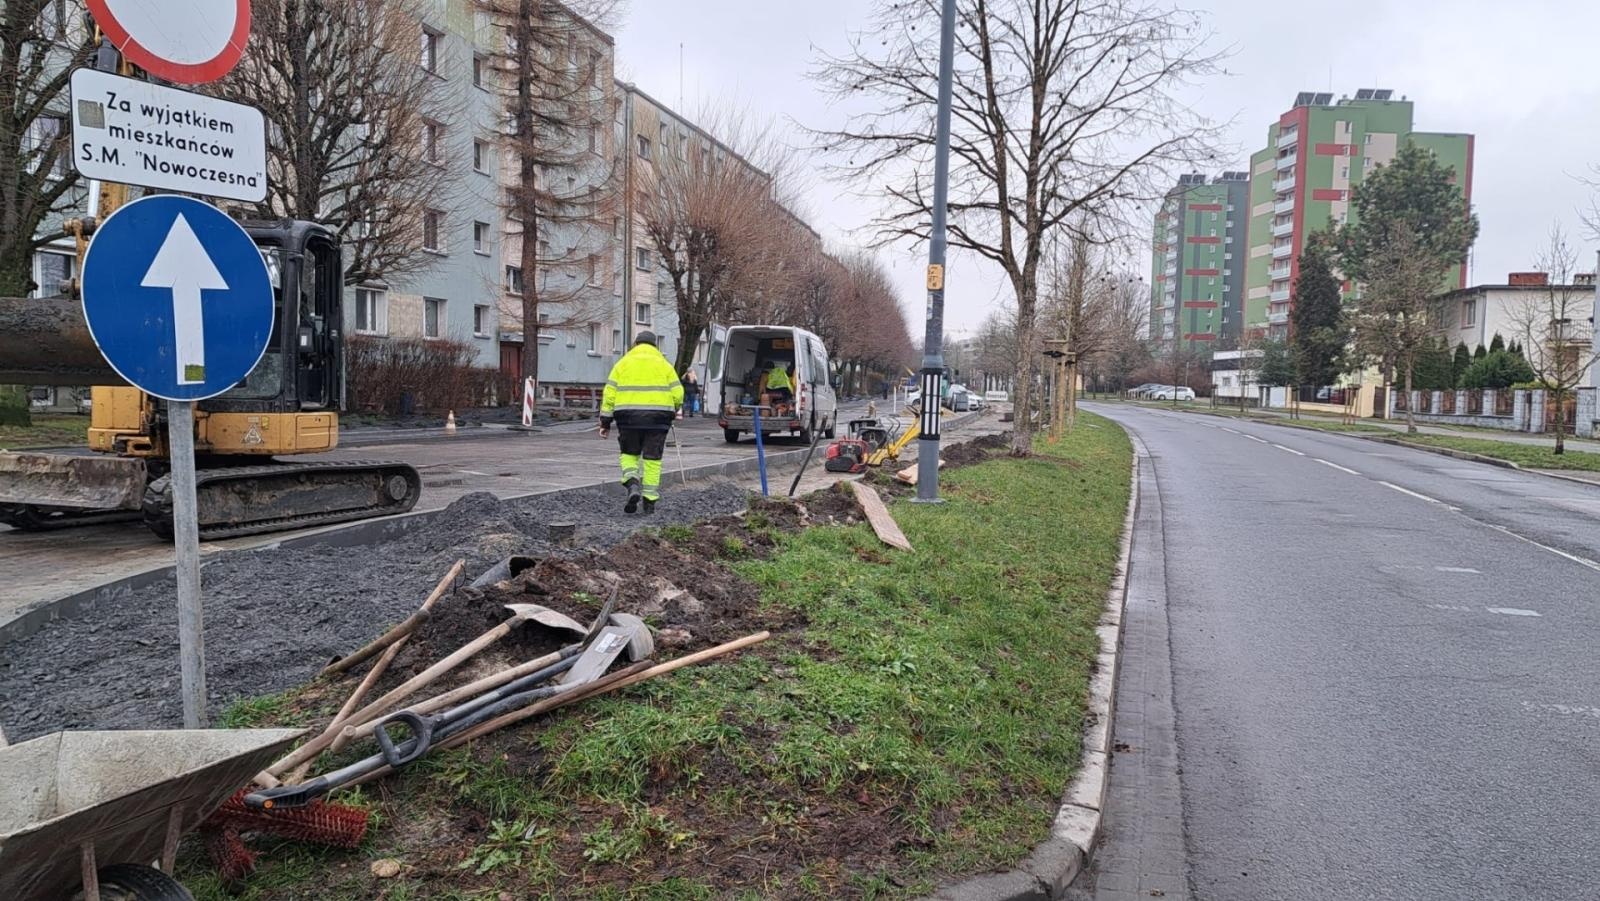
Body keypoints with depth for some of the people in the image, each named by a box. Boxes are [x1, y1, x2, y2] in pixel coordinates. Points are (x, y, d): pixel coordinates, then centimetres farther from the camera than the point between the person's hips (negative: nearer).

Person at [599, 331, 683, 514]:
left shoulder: (623, 363, 9)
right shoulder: (664, 364, 9)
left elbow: (609, 393, 3)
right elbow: (677, 393, 2)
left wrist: (605, 421, 6)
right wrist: (672, 412, 21)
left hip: (629, 417, 0)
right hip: (657, 417, 0)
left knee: (629, 454, 16)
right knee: (652, 458, 7)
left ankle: (632, 484, -9)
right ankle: (650, 499, 7)